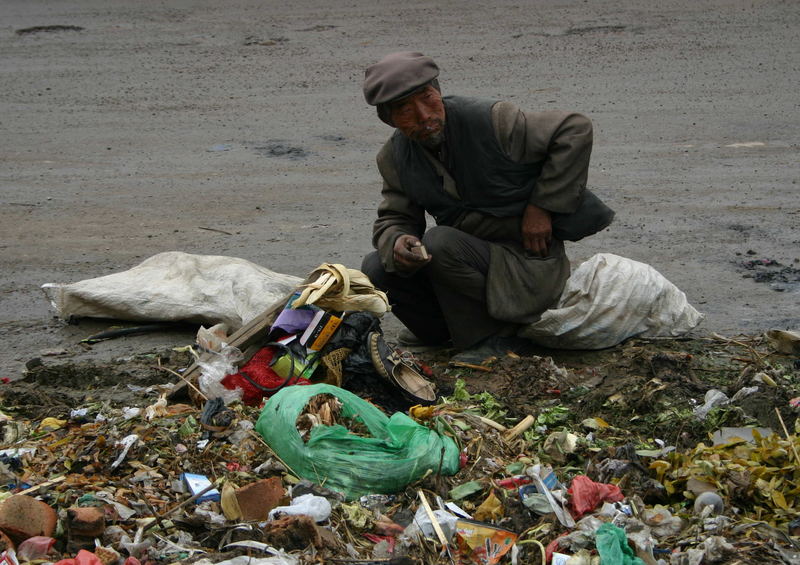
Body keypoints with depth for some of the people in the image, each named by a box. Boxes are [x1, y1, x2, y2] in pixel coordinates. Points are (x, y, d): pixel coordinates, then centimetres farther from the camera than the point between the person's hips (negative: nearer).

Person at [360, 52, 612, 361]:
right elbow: (392, 220, 2)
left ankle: (493, 336, -11)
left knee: (439, 242, -30)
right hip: (470, 256, 6)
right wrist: (396, 243, -25)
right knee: (376, 269, -11)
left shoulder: (490, 120, -20)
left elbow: (576, 129, -16)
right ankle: (441, 329, 13)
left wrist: (542, 206, -16)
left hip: (527, 266, -6)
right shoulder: (394, 158, -2)